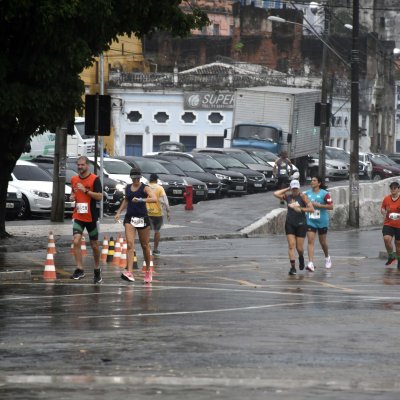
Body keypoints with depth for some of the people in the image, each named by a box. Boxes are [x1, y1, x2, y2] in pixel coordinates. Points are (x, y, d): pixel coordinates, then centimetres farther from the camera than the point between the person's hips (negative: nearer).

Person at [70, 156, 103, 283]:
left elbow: (99, 196, -13)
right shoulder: (74, 179, 8)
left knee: (94, 245, 8)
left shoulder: (94, 179, -7)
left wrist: (85, 190, -22)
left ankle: (97, 270, 25)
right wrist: (72, 197, 1)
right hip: (78, 216, 3)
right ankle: (80, 269, -14)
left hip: (91, 217, -3)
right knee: (76, 241, -16)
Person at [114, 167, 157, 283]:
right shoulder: (128, 188, 9)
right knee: (130, 244, -11)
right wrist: (119, 212, 17)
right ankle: (129, 272, -21)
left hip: (142, 218, -3)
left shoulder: (144, 188, -7)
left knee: (145, 245, 8)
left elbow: (154, 199, -25)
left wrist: (141, 200, -36)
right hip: (130, 218, 3)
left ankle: (148, 270, 28)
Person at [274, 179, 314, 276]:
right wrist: (287, 189, -4)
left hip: (301, 224, -2)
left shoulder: (302, 196, -5)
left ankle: (301, 257, 37)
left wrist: (300, 209, -20)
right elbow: (276, 194, -9)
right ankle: (293, 267, -7)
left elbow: (311, 209, -10)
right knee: (291, 246, -8)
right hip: (290, 224, 2)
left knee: (299, 247, 3)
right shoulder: (287, 196, 4)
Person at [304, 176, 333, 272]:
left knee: (322, 241, 13)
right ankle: (310, 263, -17)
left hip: (322, 221, -3)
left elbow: (331, 206, -13)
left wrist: (318, 205, -19)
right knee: (310, 241, -11)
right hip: (310, 221, 3)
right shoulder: (307, 193, 6)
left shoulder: (324, 194, -8)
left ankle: (327, 257, 41)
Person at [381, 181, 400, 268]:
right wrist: (384, 212, -7)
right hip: (388, 224, 1)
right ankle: (391, 256, 4)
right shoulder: (386, 199, 2)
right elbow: (382, 208, 16)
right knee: (386, 239, -20)